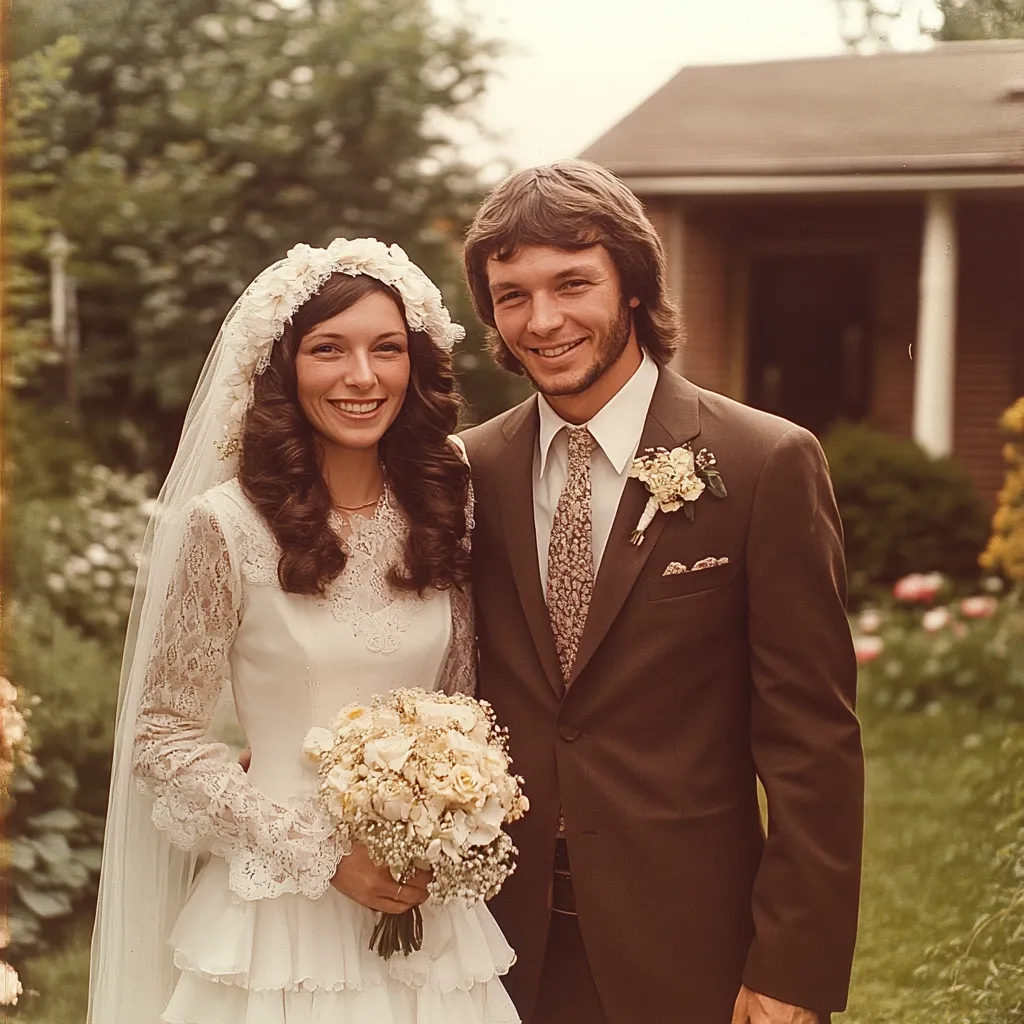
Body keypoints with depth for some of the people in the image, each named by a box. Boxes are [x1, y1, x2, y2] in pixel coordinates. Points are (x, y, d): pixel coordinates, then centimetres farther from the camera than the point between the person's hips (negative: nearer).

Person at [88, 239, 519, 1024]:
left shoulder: (442, 514, 2)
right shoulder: (226, 525, -10)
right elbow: (163, 737, -8)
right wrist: (325, 854, -12)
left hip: (427, 905, 4)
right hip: (279, 911, -4)